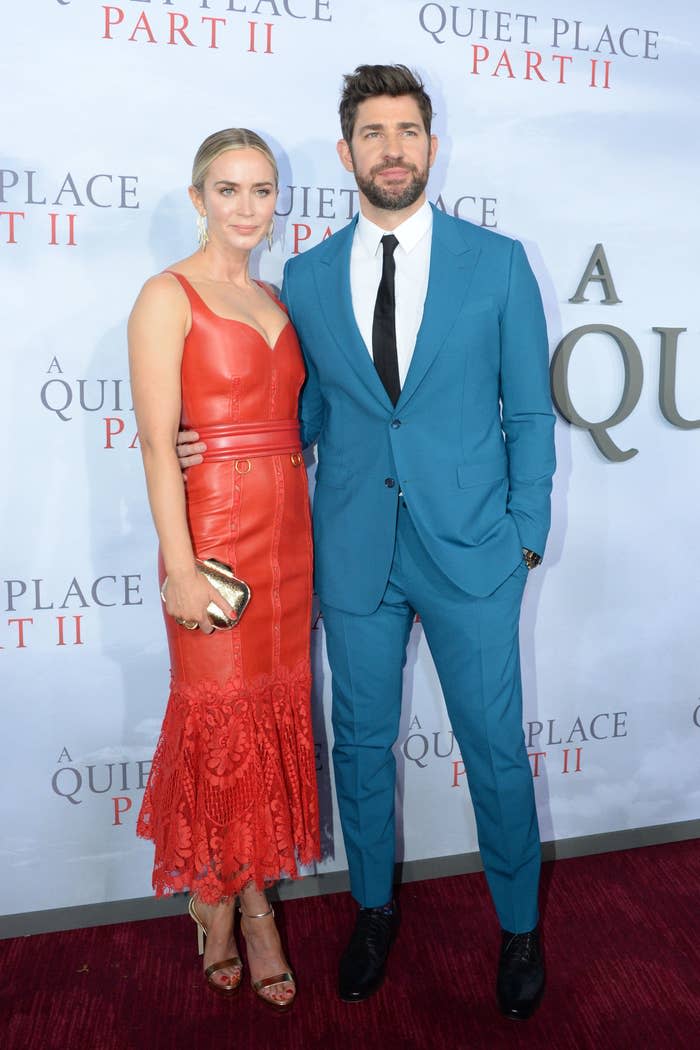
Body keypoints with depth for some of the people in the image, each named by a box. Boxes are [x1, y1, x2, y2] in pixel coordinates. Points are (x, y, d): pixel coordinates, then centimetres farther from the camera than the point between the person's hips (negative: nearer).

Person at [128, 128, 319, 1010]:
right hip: (213, 526, -6)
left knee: (279, 708, 10)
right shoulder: (168, 297, -4)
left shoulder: (277, 302, 14)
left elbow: (291, 421, 13)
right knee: (220, 713, 5)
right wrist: (181, 566, -17)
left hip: (289, 529, 6)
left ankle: (257, 901, 27)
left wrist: (311, 537, 6)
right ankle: (213, 898, 28)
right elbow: (158, 441, -11)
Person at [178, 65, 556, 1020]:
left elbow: (529, 411, 2)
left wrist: (526, 534, -2)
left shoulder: (497, 261, 1)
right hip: (354, 551, 2)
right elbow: (307, 414, 12)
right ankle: (374, 911, 39)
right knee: (362, 742, 14)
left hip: (471, 547, -1)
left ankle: (519, 927, 34)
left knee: (496, 747, 9)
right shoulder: (307, 278, 5)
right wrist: (222, 451, -3)